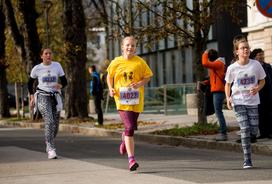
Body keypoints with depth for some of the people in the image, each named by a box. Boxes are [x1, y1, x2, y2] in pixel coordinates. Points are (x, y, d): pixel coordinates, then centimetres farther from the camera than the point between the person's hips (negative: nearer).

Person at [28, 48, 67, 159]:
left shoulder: (57, 66, 2)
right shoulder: (37, 69, 0)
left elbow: (64, 81, 5)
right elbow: (30, 83, 13)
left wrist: (60, 86, -19)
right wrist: (32, 97, 5)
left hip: (55, 97, 3)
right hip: (43, 97, -3)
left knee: (55, 124, 4)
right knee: (49, 121, -21)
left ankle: (49, 144, 32)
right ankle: (51, 149, -23)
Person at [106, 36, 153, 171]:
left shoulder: (140, 62, -1)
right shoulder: (116, 62, 1)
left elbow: (148, 76, 5)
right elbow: (109, 76, 16)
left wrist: (139, 84, -14)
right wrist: (111, 88, 0)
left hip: (136, 100, 2)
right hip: (122, 100, -2)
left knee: (131, 127, 14)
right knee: (130, 127, -15)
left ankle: (125, 138, 53)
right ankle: (131, 159, -13)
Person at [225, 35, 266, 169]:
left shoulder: (256, 65, -5)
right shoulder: (232, 68, -7)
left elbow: (262, 81, 7)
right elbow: (227, 84, 7)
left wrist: (257, 88, -15)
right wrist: (228, 98, -9)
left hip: (253, 101, 2)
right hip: (238, 102, -2)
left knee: (253, 131, -1)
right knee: (245, 129, -12)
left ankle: (246, 143, 35)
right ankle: (247, 160, -7)